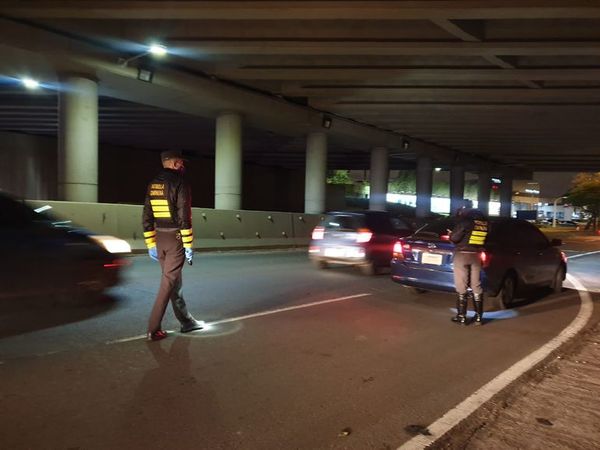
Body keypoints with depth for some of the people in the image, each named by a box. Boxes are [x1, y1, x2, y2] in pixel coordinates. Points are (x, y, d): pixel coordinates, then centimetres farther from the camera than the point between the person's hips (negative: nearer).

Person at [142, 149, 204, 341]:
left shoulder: (152, 184, 12)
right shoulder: (179, 183, -11)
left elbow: (147, 217, 11)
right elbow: (184, 217, -17)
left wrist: (151, 244, 15)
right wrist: (189, 246, -13)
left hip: (160, 239, 8)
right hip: (176, 239, -8)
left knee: (174, 281, 16)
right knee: (168, 283, -1)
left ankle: (186, 321, 28)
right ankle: (153, 329, 2)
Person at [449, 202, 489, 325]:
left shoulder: (465, 220, -11)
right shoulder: (483, 221, 8)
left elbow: (454, 238, -14)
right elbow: (485, 239, 15)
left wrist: (451, 234, 7)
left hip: (462, 254, -6)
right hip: (476, 255, 6)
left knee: (462, 287, -1)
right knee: (476, 286, 11)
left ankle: (461, 317, 4)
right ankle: (479, 316, 15)